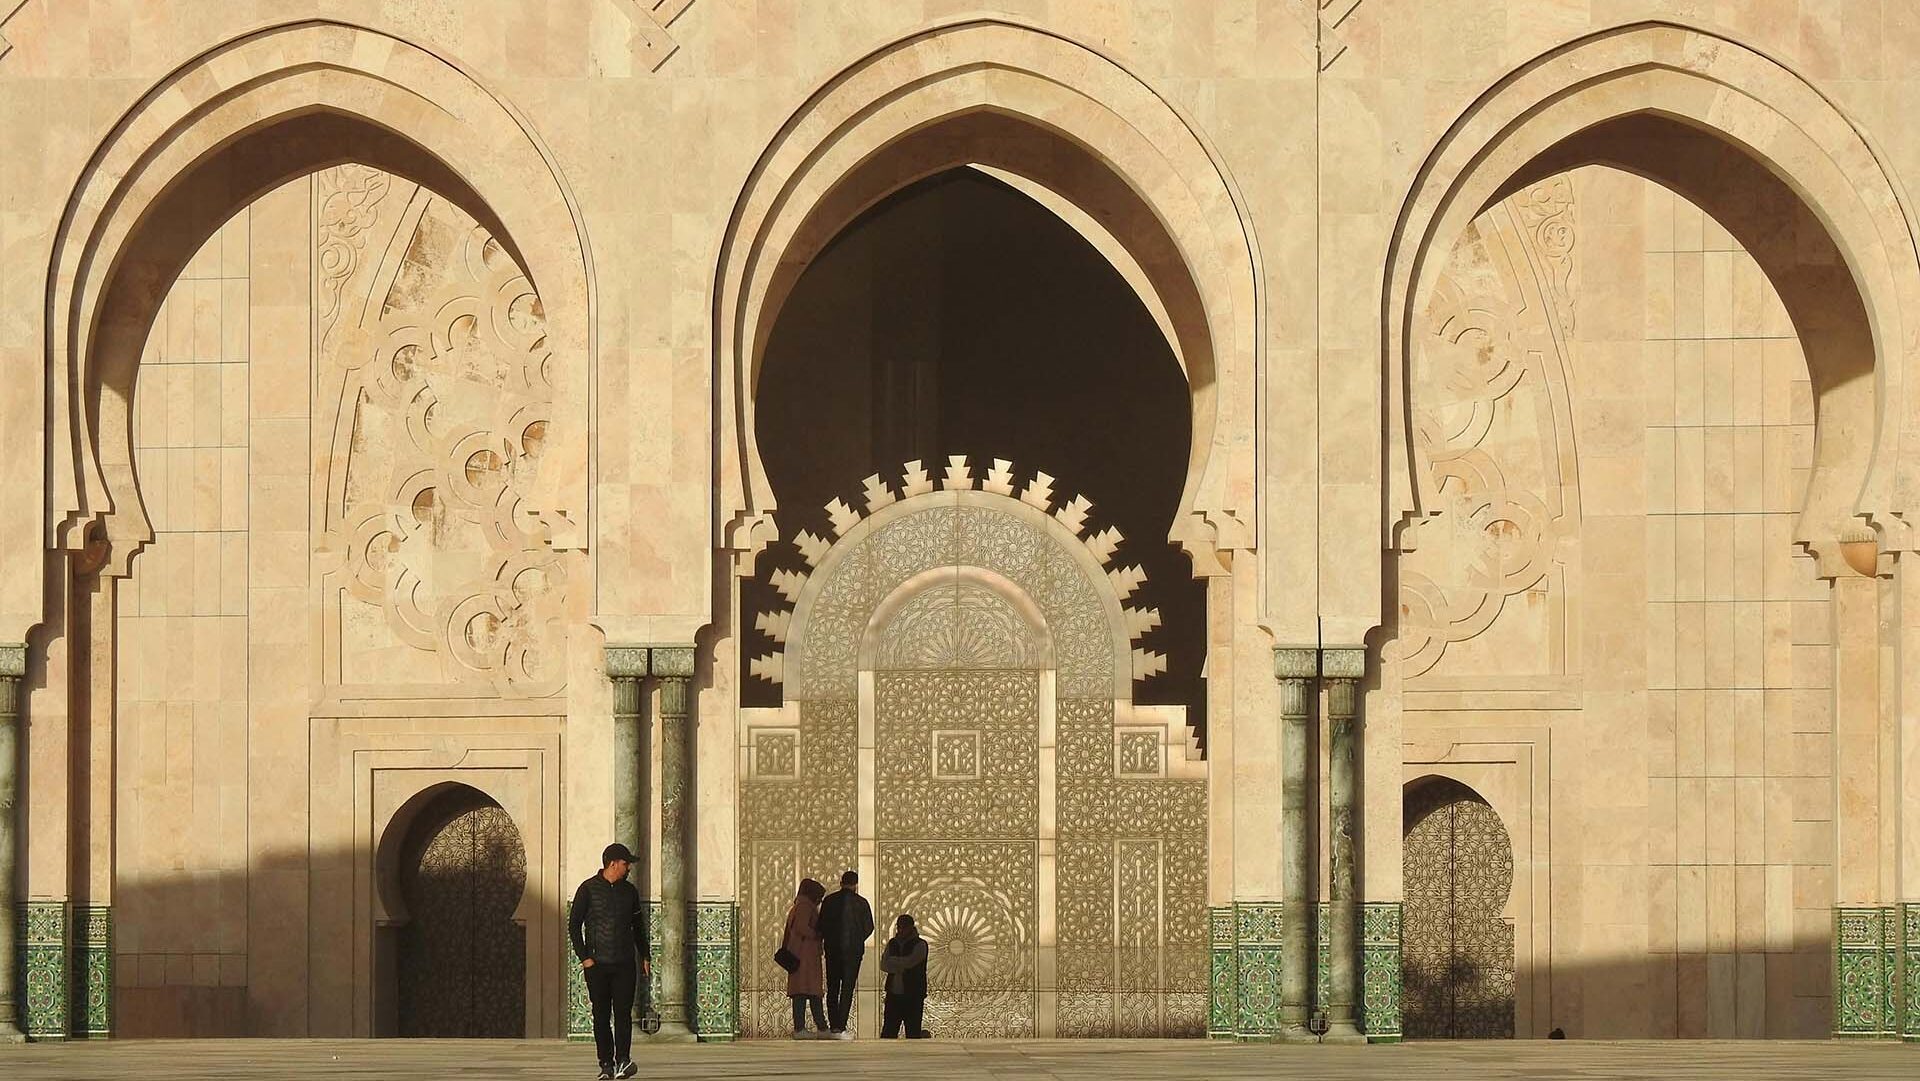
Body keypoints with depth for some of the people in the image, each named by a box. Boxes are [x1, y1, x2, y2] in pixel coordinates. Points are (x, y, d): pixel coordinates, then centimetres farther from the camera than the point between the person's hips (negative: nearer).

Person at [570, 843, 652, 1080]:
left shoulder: (629, 891, 11)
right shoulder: (588, 889, -1)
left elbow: (638, 925, 21)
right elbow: (574, 925, -1)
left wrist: (644, 956, 15)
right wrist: (584, 957, -8)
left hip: (625, 963, 2)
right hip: (597, 963, -2)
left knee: (623, 1012, -9)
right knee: (601, 1015, 0)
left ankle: (623, 1061, -15)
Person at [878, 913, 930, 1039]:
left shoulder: (920, 944, -3)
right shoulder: (892, 943, 13)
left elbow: (909, 962, -17)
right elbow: (883, 965, 2)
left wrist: (890, 960, -4)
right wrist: (900, 968, -14)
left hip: (913, 996, -5)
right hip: (893, 994, 5)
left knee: (913, 1034, -3)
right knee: (887, 1033, 1)